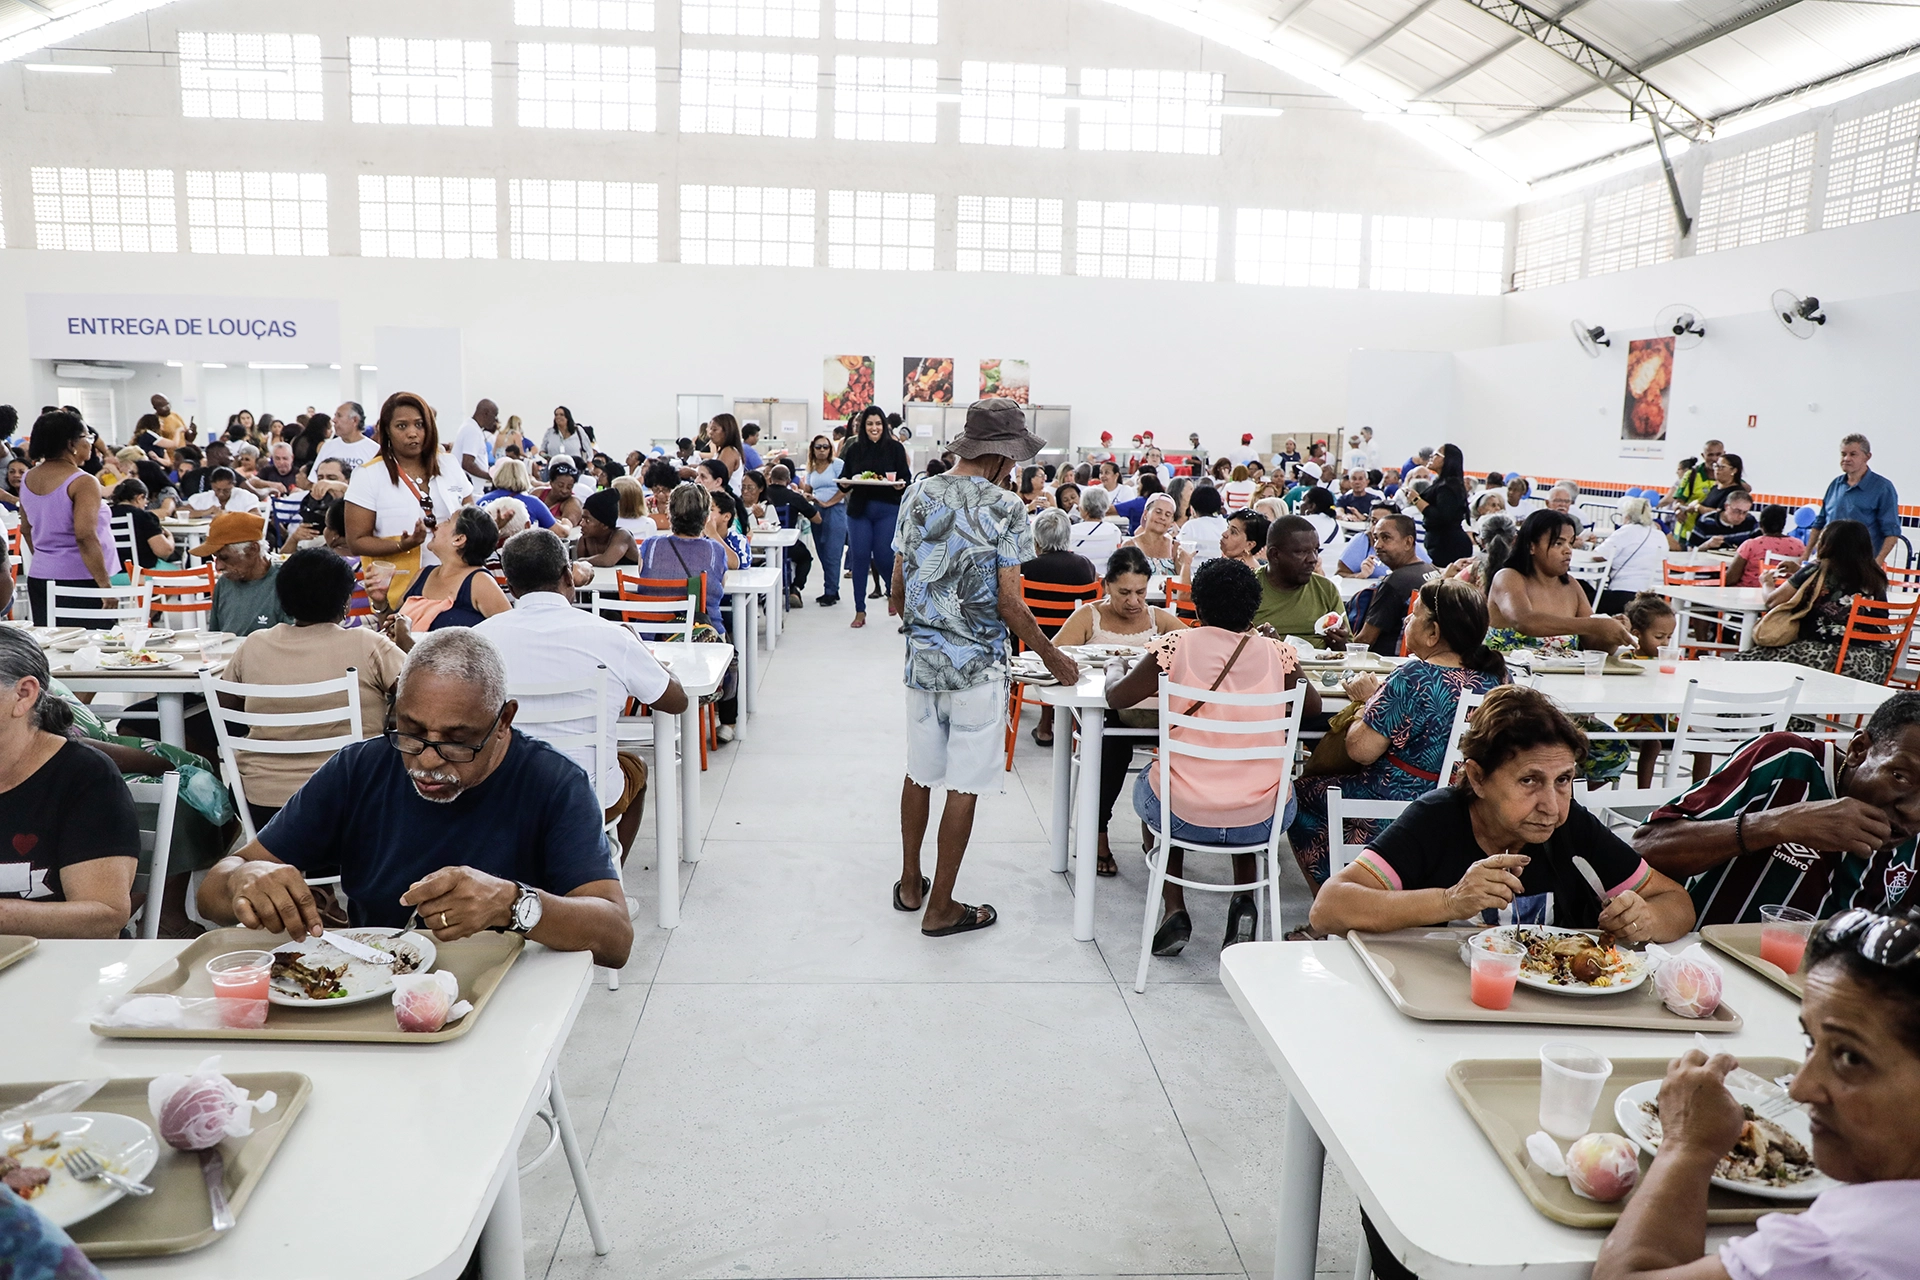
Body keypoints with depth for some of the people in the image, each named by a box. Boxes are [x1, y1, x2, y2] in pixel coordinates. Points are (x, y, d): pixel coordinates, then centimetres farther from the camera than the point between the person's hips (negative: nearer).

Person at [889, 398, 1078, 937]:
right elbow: (1010, 604, -14)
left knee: (919, 772, 19)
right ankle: (941, 908, 13)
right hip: (977, 667, -5)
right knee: (963, 786, 4)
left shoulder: (918, 494, 3)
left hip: (921, 658, 6)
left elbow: (898, 587, 7)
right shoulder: (1005, 507, -13)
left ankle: (910, 884, 32)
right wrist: (1052, 656, 0)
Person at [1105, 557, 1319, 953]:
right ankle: (1244, 901, 17)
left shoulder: (1176, 645, -8)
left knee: (1148, 784, 33)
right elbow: (1313, 706, 16)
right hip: (1262, 822, 2)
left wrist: (1113, 671, 25)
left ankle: (1174, 910, 18)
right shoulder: (1276, 652, -3)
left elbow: (1116, 698, 3)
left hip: (1183, 815, -2)